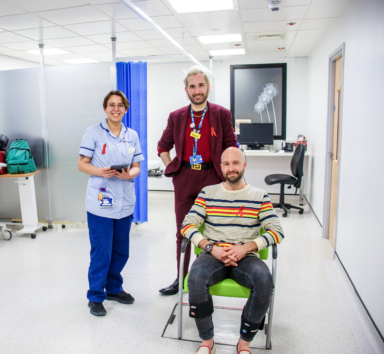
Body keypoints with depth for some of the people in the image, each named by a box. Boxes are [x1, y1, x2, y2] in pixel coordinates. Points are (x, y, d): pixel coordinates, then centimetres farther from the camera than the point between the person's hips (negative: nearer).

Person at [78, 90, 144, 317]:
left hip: (125, 202, 4)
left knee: (121, 251, 14)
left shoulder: (132, 135, 9)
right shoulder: (94, 133, -2)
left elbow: (136, 167, 9)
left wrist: (129, 174, -13)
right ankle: (95, 296, 19)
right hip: (100, 202, -4)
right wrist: (101, 172, -22)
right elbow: (82, 164, -3)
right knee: (101, 252, 0)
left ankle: (114, 288, 35)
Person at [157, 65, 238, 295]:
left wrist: (225, 174, -4)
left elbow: (232, 148, 3)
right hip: (184, 179, 3)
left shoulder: (222, 114, 1)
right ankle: (181, 279, 25)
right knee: (183, 232, 10)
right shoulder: (177, 117, 7)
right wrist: (172, 168, 6)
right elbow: (163, 146, 16)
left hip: (211, 177, -2)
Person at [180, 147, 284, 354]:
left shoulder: (259, 196, 9)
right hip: (213, 255, 0)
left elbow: (276, 231, 0)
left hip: (246, 257, 0)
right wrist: (211, 248, -14)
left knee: (264, 280, -31)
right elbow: (187, 225, 1)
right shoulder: (208, 193, 10)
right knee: (196, 278, -31)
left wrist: (245, 248, -15)